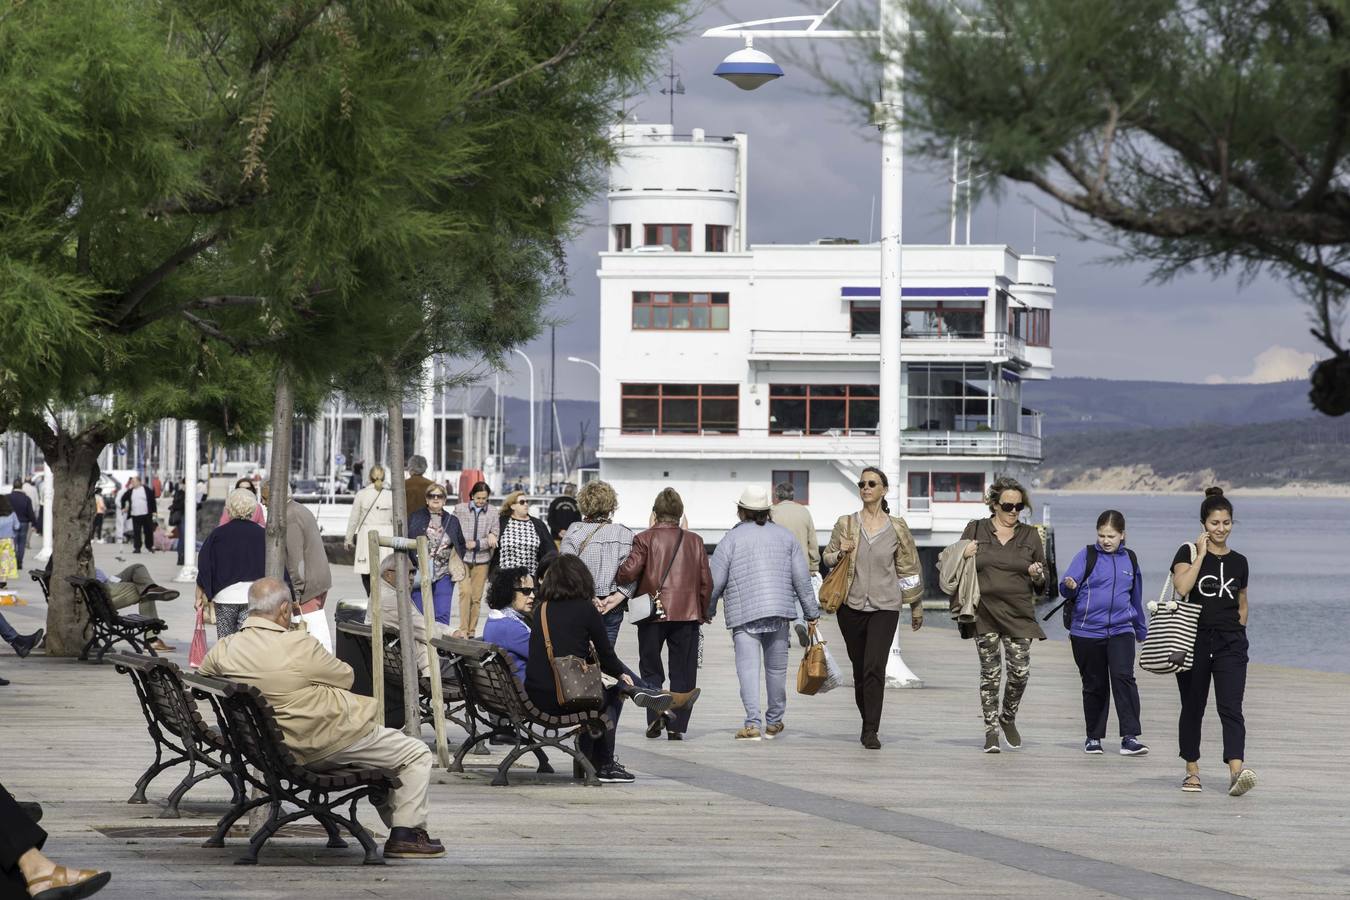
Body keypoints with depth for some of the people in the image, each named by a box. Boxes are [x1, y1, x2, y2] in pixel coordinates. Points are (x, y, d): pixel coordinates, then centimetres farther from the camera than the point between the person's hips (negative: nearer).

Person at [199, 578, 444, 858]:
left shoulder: (224, 650, -5)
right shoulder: (298, 646, -23)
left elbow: (202, 675, 17)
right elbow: (345, 677, -8)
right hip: (328, 742, -8)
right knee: (417, 755, 8)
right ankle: (406, 832, 4)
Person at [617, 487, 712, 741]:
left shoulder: (645, 539, -3)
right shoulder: (695, 541, 6)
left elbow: (629, 571, -15)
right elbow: (706, 581, 6)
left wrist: (615, 580, 5)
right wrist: (702, 613, 16)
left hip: (652, 614, -2)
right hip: (687, 613, 2)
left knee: (650, 669, 10)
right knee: (682, 672, 7)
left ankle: (656, 712, -11)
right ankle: (676, 726, 2)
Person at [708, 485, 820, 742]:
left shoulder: (730, 540, 0)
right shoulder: (785, 536, 10)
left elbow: (715, 582, 1)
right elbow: (802, 579, 9)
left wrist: (708, 611, 17)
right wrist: (812, 612, 16)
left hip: (744, 614, -3)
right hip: (779, 612, 3)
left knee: (748, 668, -7)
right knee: (777, 668, 13)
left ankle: (752, 723, -19)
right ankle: (774, 722, 23)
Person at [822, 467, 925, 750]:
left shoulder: (897, 528, 3)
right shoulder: (846, 524, 4)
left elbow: (908, 568, 10)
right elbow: (827, 557, 14)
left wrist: (916, 607, 14)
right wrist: (840, 553, -9)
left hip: (885, 607, -2)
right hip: (851, 604, 2)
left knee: (875, 668, -15)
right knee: (860, 668, 9)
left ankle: (871, 731, -15)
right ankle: (868, 723, 24)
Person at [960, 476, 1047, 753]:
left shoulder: (1030, 536, 10)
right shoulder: (976, 530, 7)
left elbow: (1043, 582, 15)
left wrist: (1037, 575, -8)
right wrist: (964, 556, -7)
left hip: (1019, 615, 1)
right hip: (985, 613, -1)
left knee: (1020, 672, -6)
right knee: (990, 672, 0)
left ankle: (1008, 718, 21)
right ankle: (991, 731, 8)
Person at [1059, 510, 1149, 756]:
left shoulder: (1130, 560, 10)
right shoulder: (1087, 556, 0)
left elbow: (1136, 598, 21)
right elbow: (1066, 588, -7)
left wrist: (1142, 631, 28)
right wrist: (1069, 586, -31)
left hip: (1121, 630, 1)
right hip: (1087, 631, -1)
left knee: (1123, 677, -16)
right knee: (1094, 685, 8)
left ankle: (1130, 737, -17)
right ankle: (1094, 737, 22)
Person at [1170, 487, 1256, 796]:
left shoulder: (1238, 562, 11)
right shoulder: (1188, 553, 0)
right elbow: (1182, 587, -19)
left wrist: (1239, 631, 12)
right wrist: (1201, 554, -13)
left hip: (1230, 643, 1)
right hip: (1194, 640, -1)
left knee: (1231, 708, -12)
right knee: (1192, 708, 8)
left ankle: (1237, 770, -26)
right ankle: (1192, 771, 21)